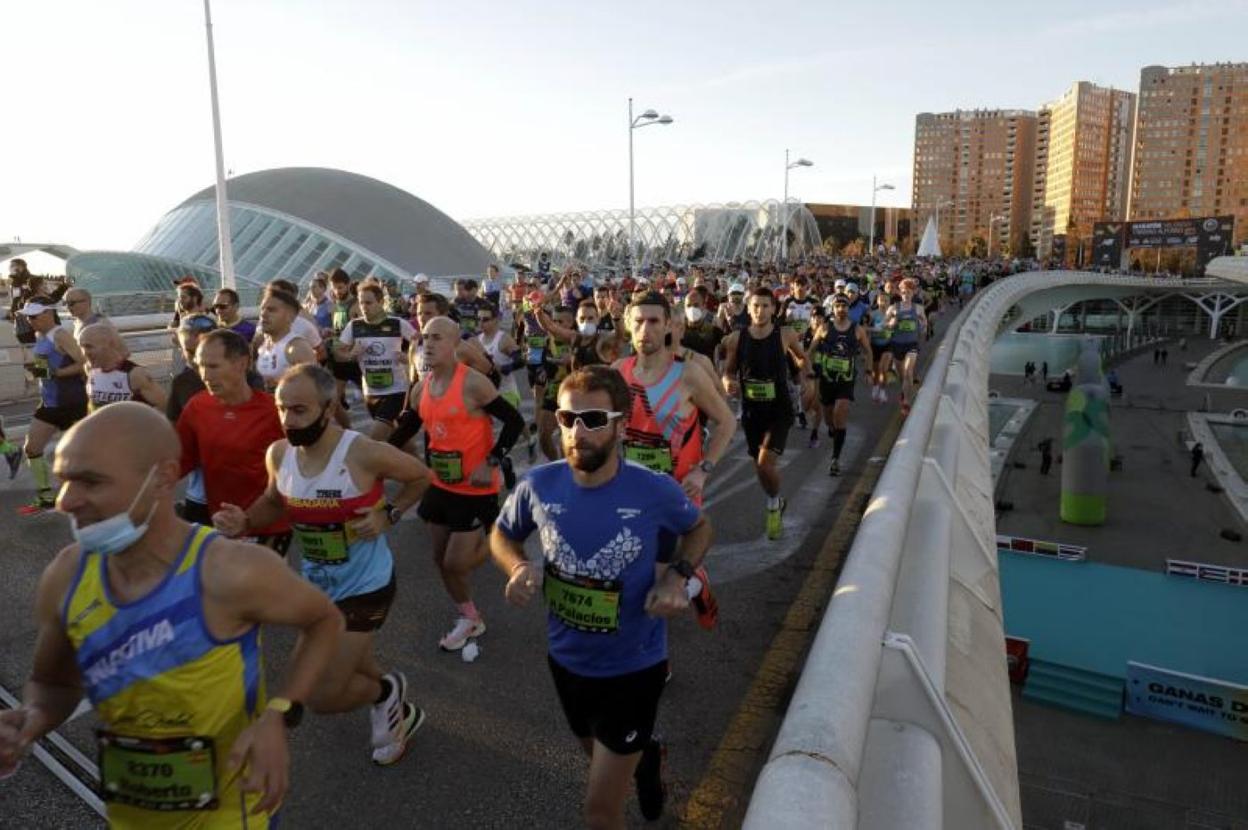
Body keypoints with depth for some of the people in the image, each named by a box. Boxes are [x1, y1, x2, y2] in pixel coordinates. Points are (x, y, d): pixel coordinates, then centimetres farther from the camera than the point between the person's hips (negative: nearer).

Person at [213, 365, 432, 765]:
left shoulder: (365, 453, -27)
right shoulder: (278, 454, -10)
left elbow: (421, 476, -9)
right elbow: (274, 503, 10)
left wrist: (389, 515, -20)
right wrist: (244, 522, -10)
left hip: (365, 586, -6)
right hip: (316, 585, 7)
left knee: (323, 696, -8)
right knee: (352, 674, 26)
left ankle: (387, 693, 24)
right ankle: (398, 711, 56)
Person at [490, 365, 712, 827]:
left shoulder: (656, 492, -24)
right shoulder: (539, 486, -18)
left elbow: (699, 528, -2)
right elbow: (502, 534, 3)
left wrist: (678, 576, -19)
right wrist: (518, 568, -18)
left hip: (634, 667, -4)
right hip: (567, 660, 4)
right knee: (601, 758, 33)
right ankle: (645, 756, 65)